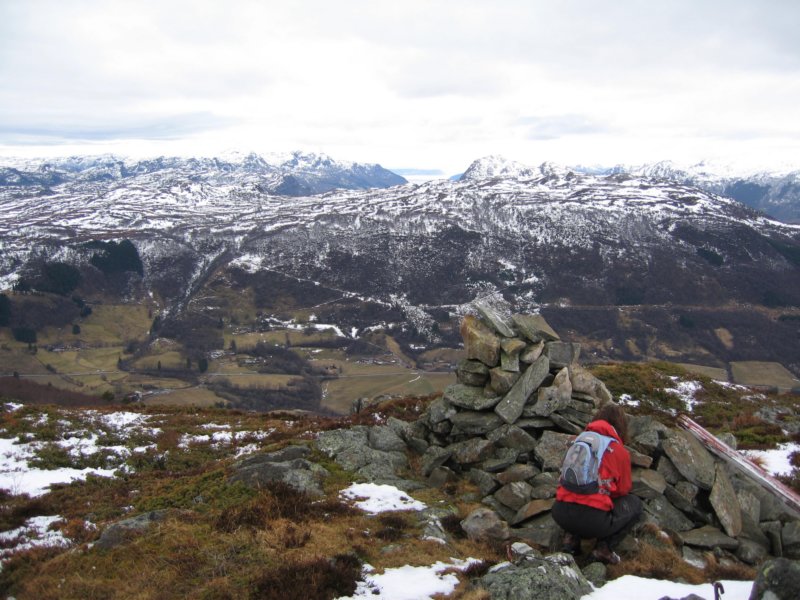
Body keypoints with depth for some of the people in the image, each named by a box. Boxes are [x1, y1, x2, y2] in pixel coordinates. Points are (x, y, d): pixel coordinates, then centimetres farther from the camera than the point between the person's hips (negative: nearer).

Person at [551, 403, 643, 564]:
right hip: (593, 521, -4)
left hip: (560, 514, 4)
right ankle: (605, 547, 4)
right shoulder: (620, 451, 2)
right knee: (635, 504, 21)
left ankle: (572, 537, 14)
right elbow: (623, 489, 15)